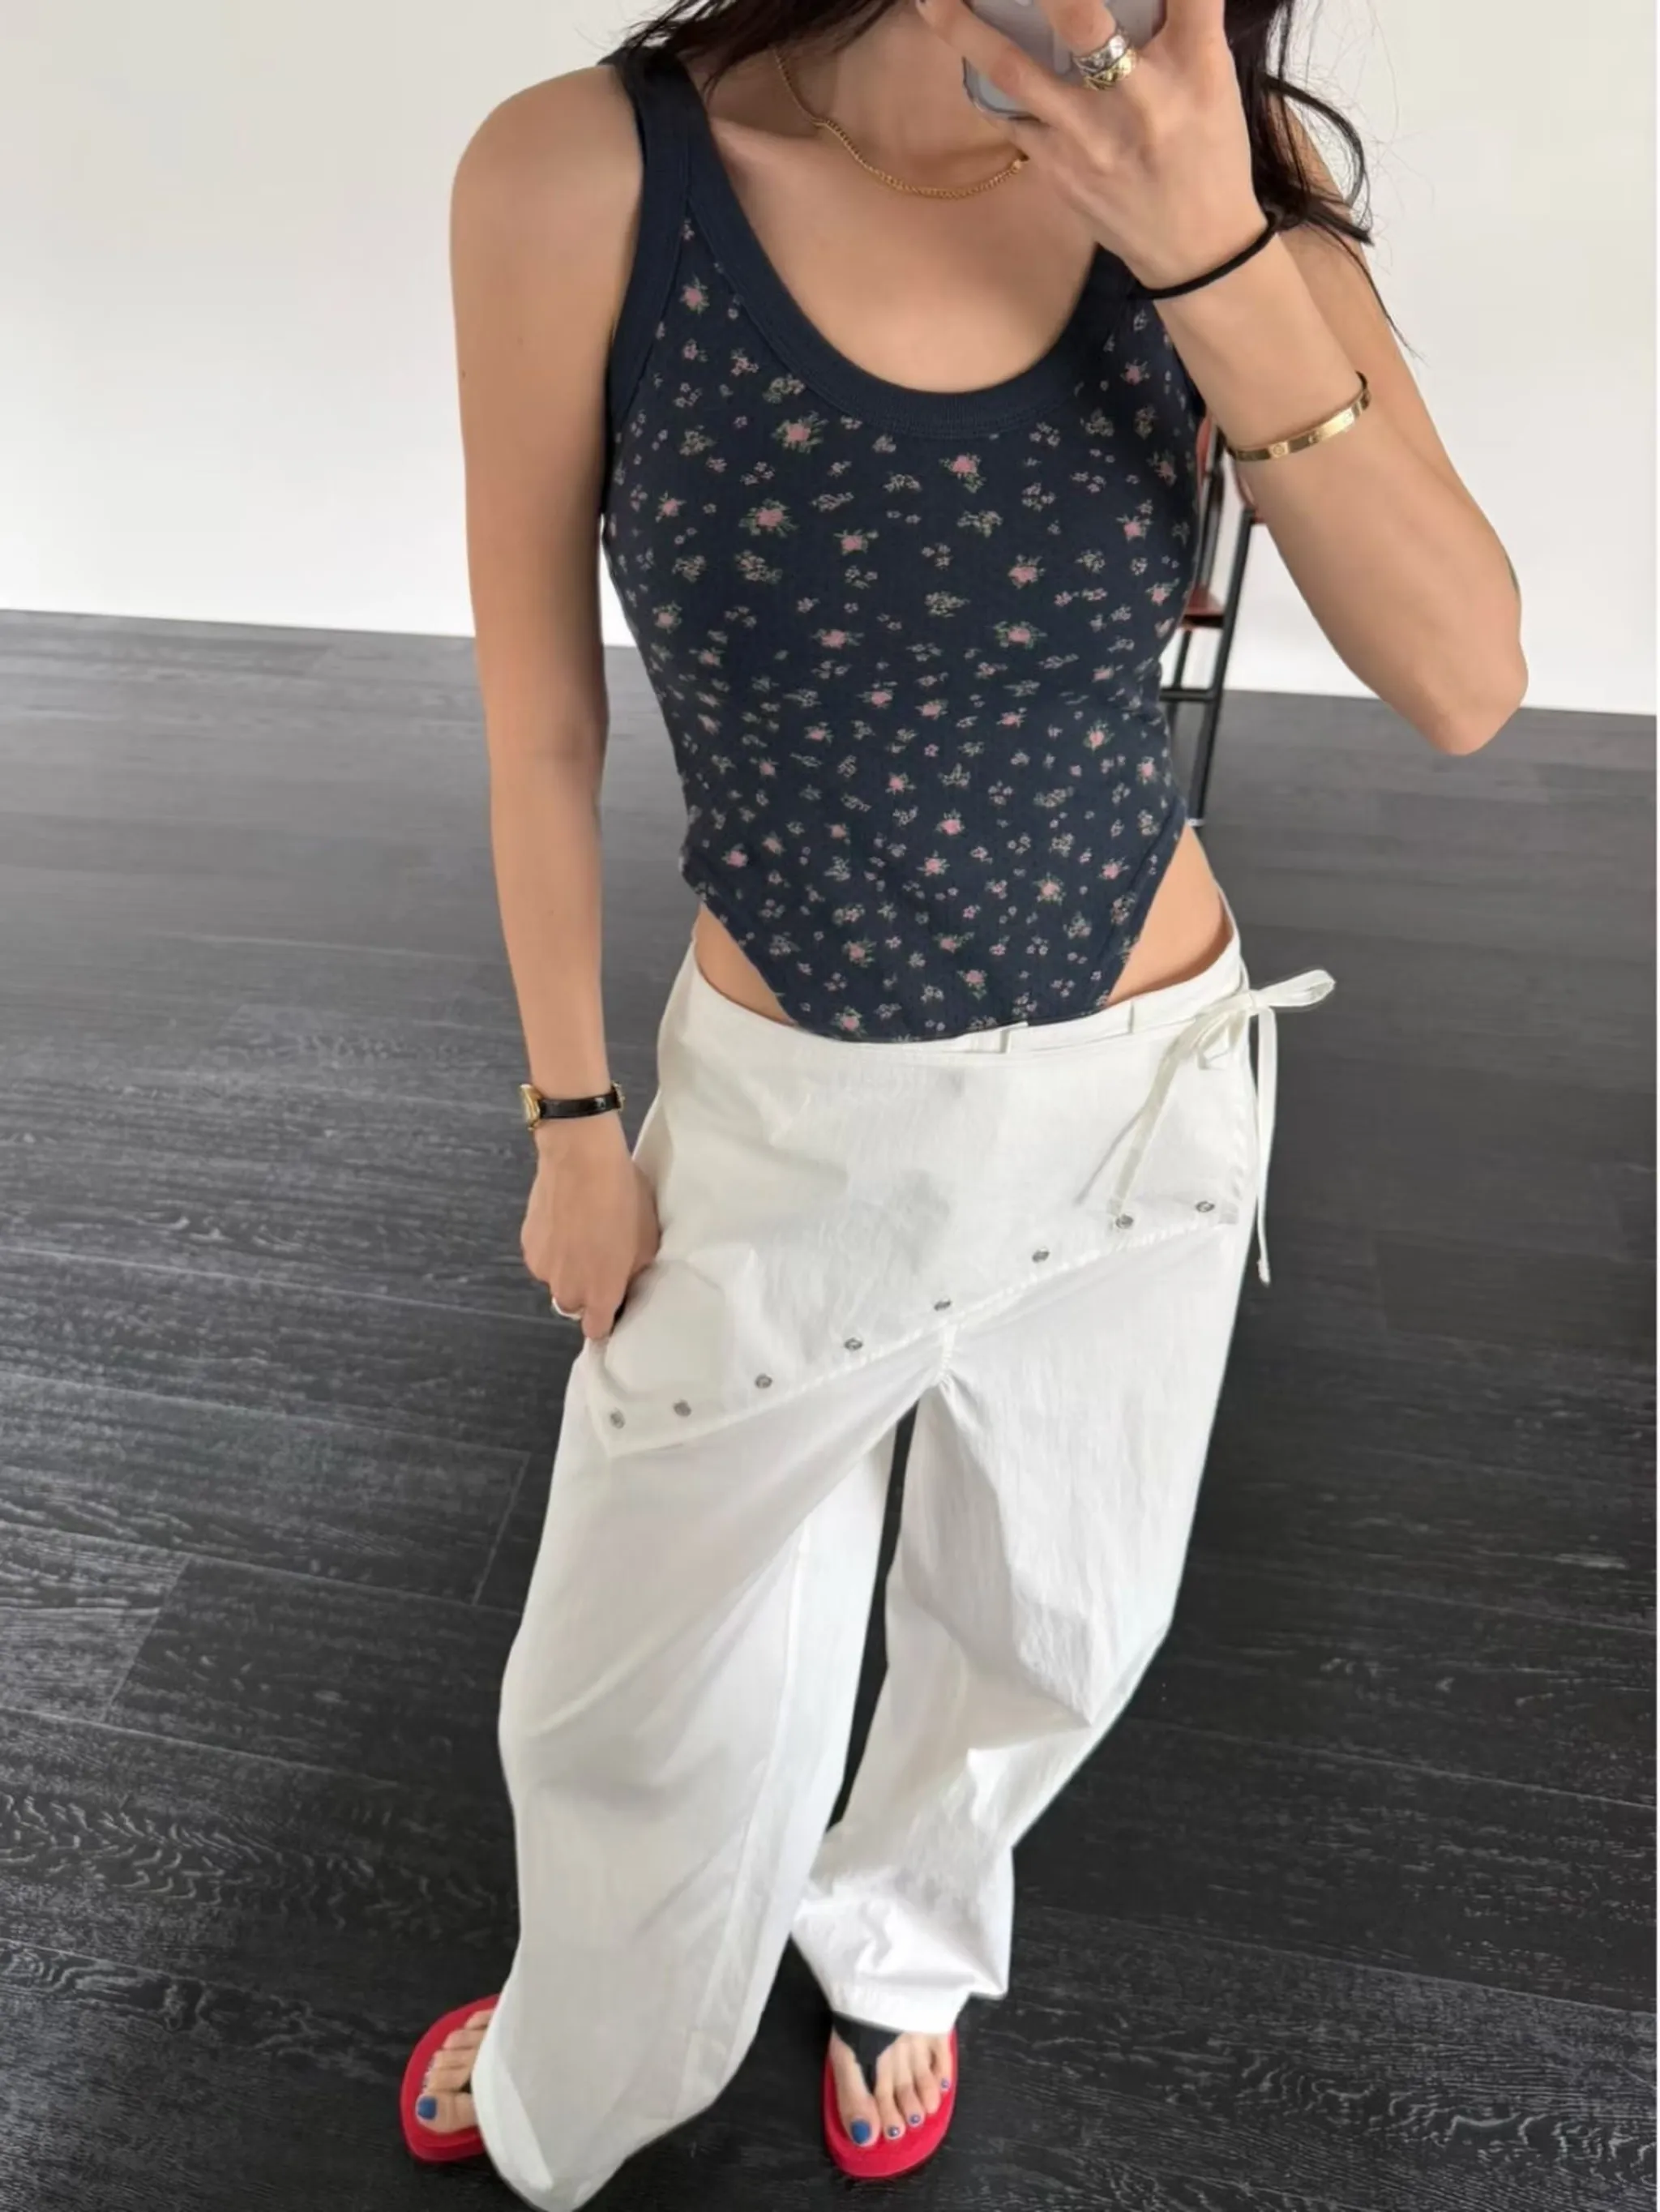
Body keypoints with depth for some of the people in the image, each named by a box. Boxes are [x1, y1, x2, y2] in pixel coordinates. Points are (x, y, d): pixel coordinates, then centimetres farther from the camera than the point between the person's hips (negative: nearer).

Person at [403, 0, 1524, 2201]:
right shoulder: (581, 177, -15)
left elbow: (1465, 687, -15)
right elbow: (541, 720, -7)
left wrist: (1217, 259, -26)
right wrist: (573, 1122, 0)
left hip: (1145, 1090, 2)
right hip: (792, 1117, -1)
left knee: (1051, 1639, 23)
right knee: (626, 1699, 16)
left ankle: (900, 1948, 60)